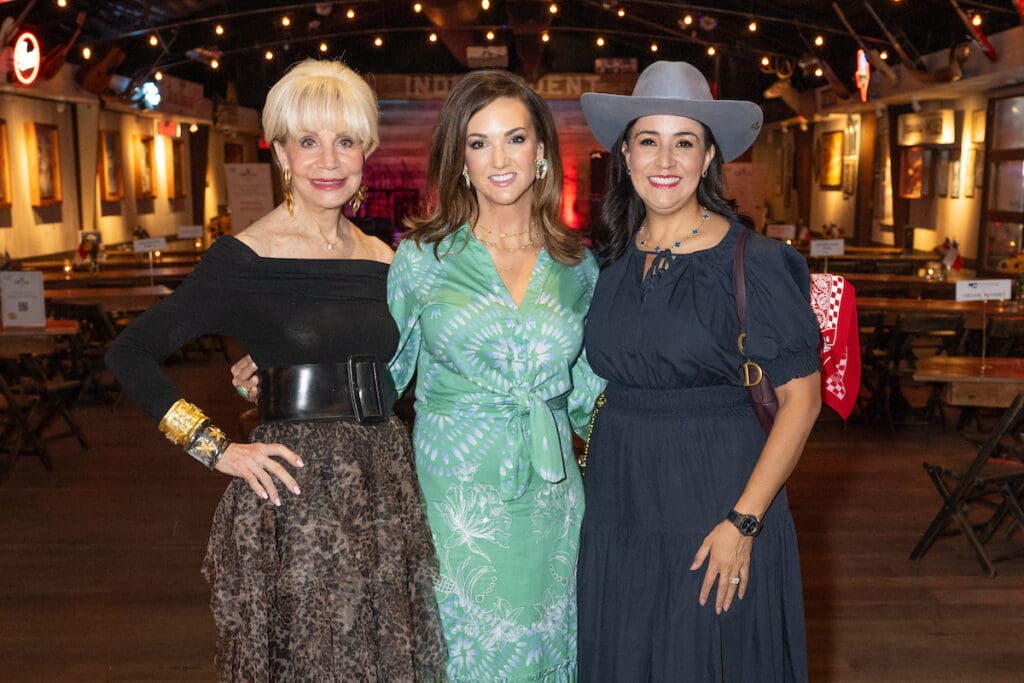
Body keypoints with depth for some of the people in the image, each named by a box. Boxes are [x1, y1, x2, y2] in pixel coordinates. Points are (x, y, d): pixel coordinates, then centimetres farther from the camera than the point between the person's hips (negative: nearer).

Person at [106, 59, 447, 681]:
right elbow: (129, 354, -7)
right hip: (293, 496, -5)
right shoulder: (245, 259, -9)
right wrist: (215, 448, -11)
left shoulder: (383, 259, 6)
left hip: (386, 490, 5)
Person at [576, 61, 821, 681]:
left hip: (714, 504, -4)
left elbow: (801, 398, -11)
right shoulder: (611, 258, 4)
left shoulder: (753, 262, -11)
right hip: (617, 504, 5)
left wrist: (743, 521, -16)